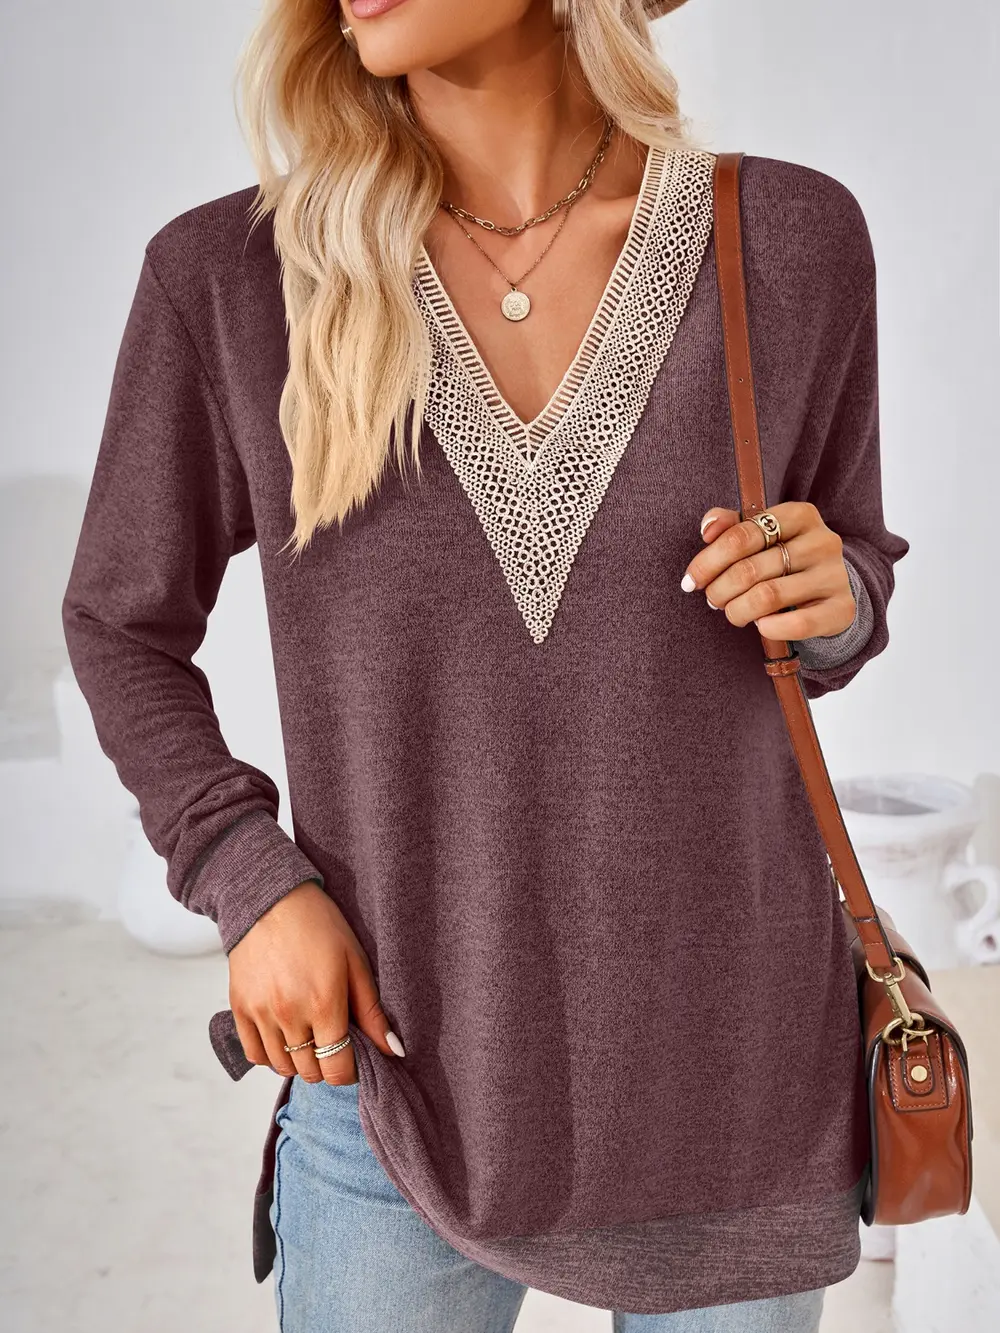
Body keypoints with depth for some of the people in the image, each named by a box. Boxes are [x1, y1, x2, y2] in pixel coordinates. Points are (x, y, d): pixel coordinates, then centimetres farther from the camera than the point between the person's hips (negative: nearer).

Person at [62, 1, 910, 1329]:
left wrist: (832, 598, -15)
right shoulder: (231, 275, -9)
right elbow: (125, 623, 4)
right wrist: (248, 882, -9)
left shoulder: (790, 236, -6)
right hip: (401, 1064, 0)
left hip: (737, 1070, 1)